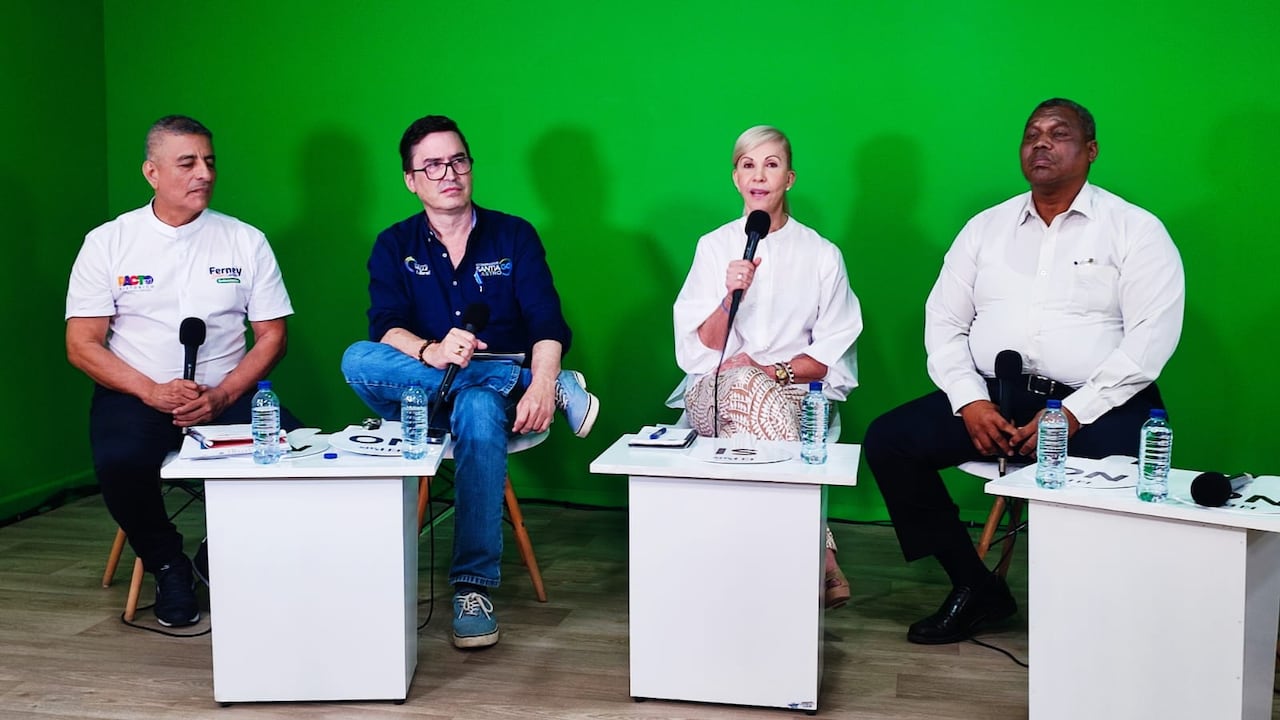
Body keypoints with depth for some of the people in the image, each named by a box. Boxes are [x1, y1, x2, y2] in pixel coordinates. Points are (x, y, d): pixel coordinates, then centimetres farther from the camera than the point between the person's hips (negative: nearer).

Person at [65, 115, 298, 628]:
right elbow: (82, 346, -1)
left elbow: (272, 336, 4)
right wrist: (153, 392, -17)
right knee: (119, 461, -34)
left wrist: (222, 396, -13)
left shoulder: (246, 241, 6)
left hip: (227, 393, 1)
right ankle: (168, 566, -2)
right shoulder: (108, 243, 3)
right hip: (136, 393, -1)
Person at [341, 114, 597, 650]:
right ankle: (561, 388, -26)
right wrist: (429, 353, -32)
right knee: (357, 361, -29)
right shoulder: (395, 246, 9)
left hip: (500, 397, -2)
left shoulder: (513, 236, 7)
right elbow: (386, 327, -8)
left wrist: (540, 384, -27)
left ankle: (473, 587, -32)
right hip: (420, 403, 2)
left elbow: (547, 324, -5)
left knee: (478, 409, -38)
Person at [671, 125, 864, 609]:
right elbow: (699, 347, 4)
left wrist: (776, 371, -12)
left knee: (753, 385, -36)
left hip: (795, 394, -1)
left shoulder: (822, 255, 8)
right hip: (715, 394, 1)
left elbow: (830, 355, 4)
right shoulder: (714, 247, 11)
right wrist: (730, 296, -14)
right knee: (744, 385, -35)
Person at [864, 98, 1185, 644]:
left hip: (1097, 404, -4)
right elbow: (943, 322, 10)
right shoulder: (986, 227, 16)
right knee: (888, 440, -15)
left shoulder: (1135, 230, 4)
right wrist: (970, 402, -8)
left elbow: (1151, 337, -7)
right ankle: (977, 588, -1)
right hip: (993, 395, 4)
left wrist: (1072, 414, -18)